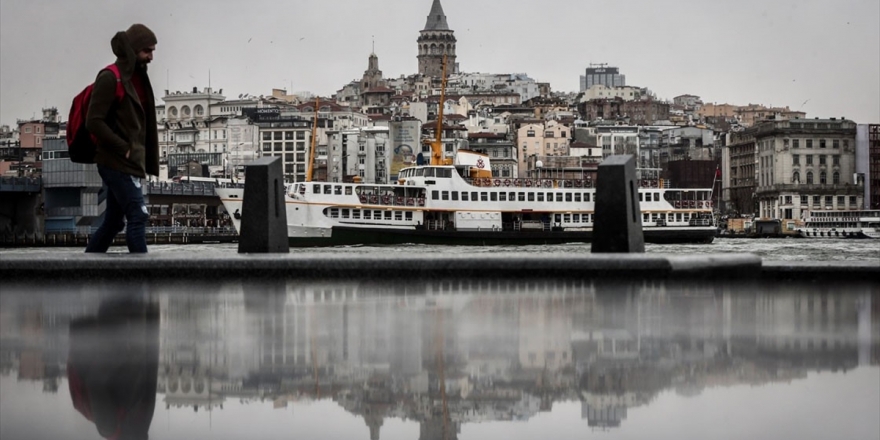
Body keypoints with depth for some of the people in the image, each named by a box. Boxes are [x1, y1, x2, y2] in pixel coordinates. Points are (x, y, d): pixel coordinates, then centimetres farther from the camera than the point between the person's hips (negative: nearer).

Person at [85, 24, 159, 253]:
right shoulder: (110, 79, -11)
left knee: (114, 221, 13)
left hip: (130, 163, 9)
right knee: (138, 217, -11)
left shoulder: (138, 77, 15)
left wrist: (147, 161, 12)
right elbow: (94, 121, -17)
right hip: (118, 163, -9)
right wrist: (124, 149, -17)